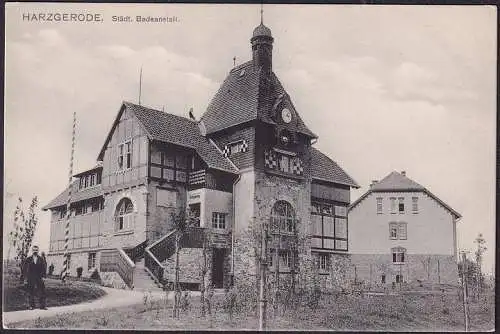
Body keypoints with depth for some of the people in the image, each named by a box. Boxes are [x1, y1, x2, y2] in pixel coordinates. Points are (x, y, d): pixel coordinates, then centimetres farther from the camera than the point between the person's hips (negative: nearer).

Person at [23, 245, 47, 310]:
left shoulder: (41, 259, 5)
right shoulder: (28, 259, 4)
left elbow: (44, 268, 6)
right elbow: (25, 268, 7)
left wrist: (42, 276, -2)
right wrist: (26, 277, 0)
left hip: (39, 278, 0)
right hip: (31, 278, 0)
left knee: (42, 292, -5)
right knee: (31, 292, 2)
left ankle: (42, 306, 0)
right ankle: (31, 305, 12)